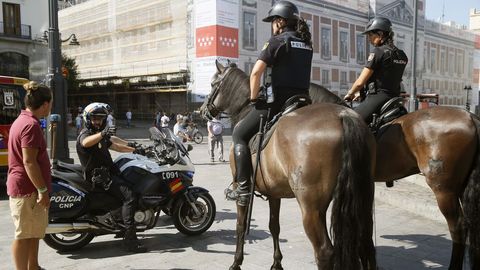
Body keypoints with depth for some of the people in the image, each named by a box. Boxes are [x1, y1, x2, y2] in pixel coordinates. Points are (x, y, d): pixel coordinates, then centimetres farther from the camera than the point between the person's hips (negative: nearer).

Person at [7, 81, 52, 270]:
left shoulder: (22, 120, 14)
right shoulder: (31, 124, -19)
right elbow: (29, 162, -23)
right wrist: (43, 190, -21)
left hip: (26, 187, 10)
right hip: (28, 189, -10)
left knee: (35, 232, 20)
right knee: (24, 235, -1)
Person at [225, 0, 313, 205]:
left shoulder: (277, 40, -5)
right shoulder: (306, 43, 17)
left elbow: (256, 72, -14)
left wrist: (254, 98, -2)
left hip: (277, 101, -7)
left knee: (239, 134, 4)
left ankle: (243, 188, -5)